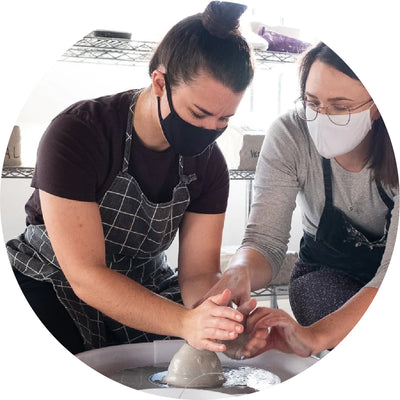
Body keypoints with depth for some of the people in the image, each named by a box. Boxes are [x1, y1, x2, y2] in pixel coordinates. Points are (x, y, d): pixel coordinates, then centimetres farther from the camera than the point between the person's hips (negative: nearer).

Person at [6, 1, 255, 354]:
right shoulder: (75, 134, -27)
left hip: (144, 284, 4)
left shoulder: (208, 163, -10)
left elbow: (199, 273, -12)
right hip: (51, 283, -3)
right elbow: (85, 276, -31)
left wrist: (217, 320, -36)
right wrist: (186, 322, -43)